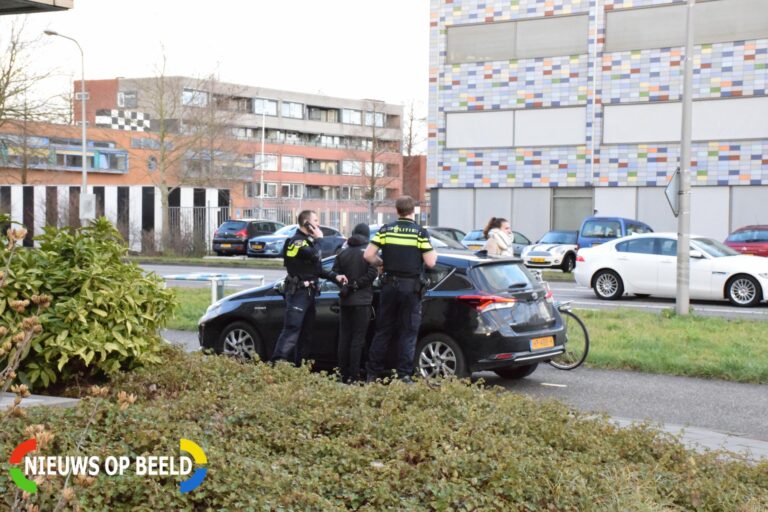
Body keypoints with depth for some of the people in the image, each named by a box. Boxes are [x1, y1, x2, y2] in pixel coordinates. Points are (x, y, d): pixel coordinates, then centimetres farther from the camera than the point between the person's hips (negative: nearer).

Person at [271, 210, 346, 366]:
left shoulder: (306, 241, 21)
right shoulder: (297, 241, -10)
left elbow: (317, 269, 23)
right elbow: (315, 255, -28)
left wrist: (335, 277, 9)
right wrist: (319, 238, -10)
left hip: (308, 292, 10)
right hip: (298, 292, -10)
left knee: (305, 334, 12)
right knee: (292, 329, -18)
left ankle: (294, 366, 17)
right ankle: (277, 363, -25)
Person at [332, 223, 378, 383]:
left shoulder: (342, 253, 8)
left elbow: (335, 273, 1)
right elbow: (372, 273, -15)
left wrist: (347, 285, 4)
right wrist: (356, 285, -9)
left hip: (345, 301, 4)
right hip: (362, 300, -4)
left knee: (344, 337, 11)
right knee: (358, 338, -2)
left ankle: (343, 374, 12)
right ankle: (353, 375, -5)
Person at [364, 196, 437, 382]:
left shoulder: (385, 230, 1)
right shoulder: (420, 232, -6)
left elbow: (368, 256, -4)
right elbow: (430, 262, -9)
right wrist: (435, 254, 12)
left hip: (390, 285, 3)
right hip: (411, 287, -3)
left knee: (383, 330, 11)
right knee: (408, 332, 5)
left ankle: (373, 373, 13)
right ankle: (404, 375, 3)